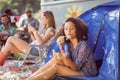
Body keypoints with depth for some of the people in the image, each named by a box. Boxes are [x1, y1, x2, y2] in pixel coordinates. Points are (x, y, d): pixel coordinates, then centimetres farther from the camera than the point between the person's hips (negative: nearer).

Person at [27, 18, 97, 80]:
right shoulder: (70, 44, 2)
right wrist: (61, 46, -10)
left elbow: (76, 68, -20)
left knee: (56, 67, -21)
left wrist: (64, 59, -38)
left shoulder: (83, 46, -22)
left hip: (87, 74, -7)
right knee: (55, 60, -11)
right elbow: (69, 63, -4)